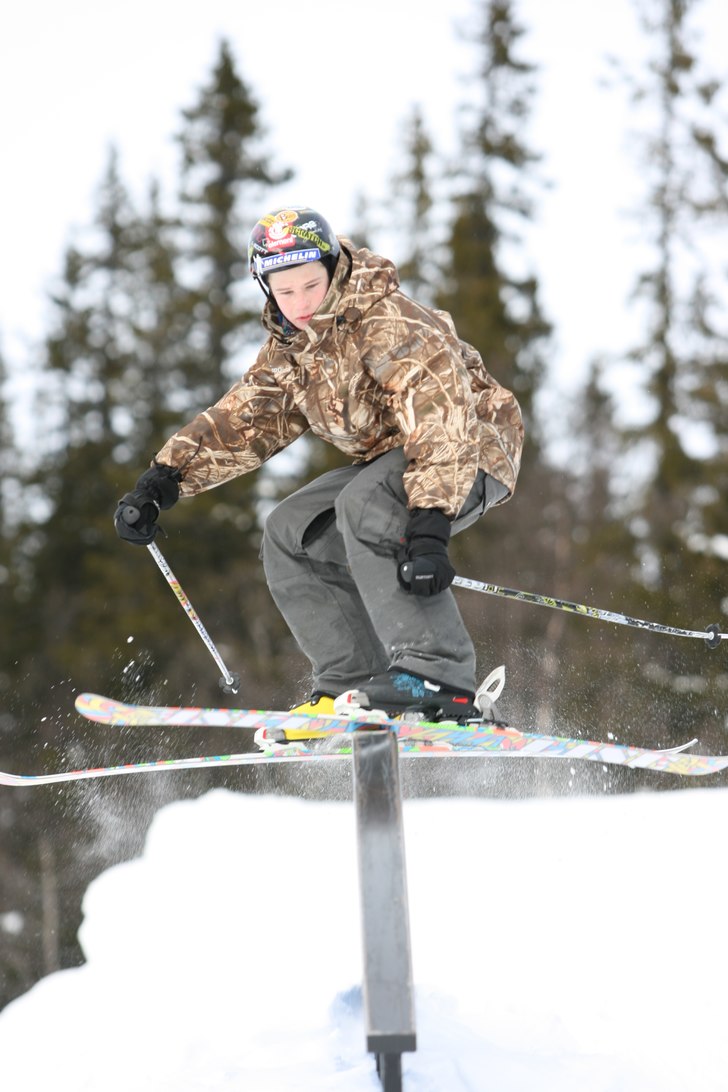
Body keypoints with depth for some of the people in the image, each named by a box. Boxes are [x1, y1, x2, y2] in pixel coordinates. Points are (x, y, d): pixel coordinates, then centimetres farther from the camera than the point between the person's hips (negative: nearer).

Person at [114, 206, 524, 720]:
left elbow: (440, 424, -36)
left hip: (470, 450, -9)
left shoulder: (390, 325, -26)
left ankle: (439, 681, -36)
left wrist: (429, 528, -47)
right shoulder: (289, 348, 2)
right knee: (291, 536, 1)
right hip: (388, 459, 9)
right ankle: (355, 687, -3)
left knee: (365, 505, -34)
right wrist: (162, 480, -4)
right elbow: (243, 419, 9)